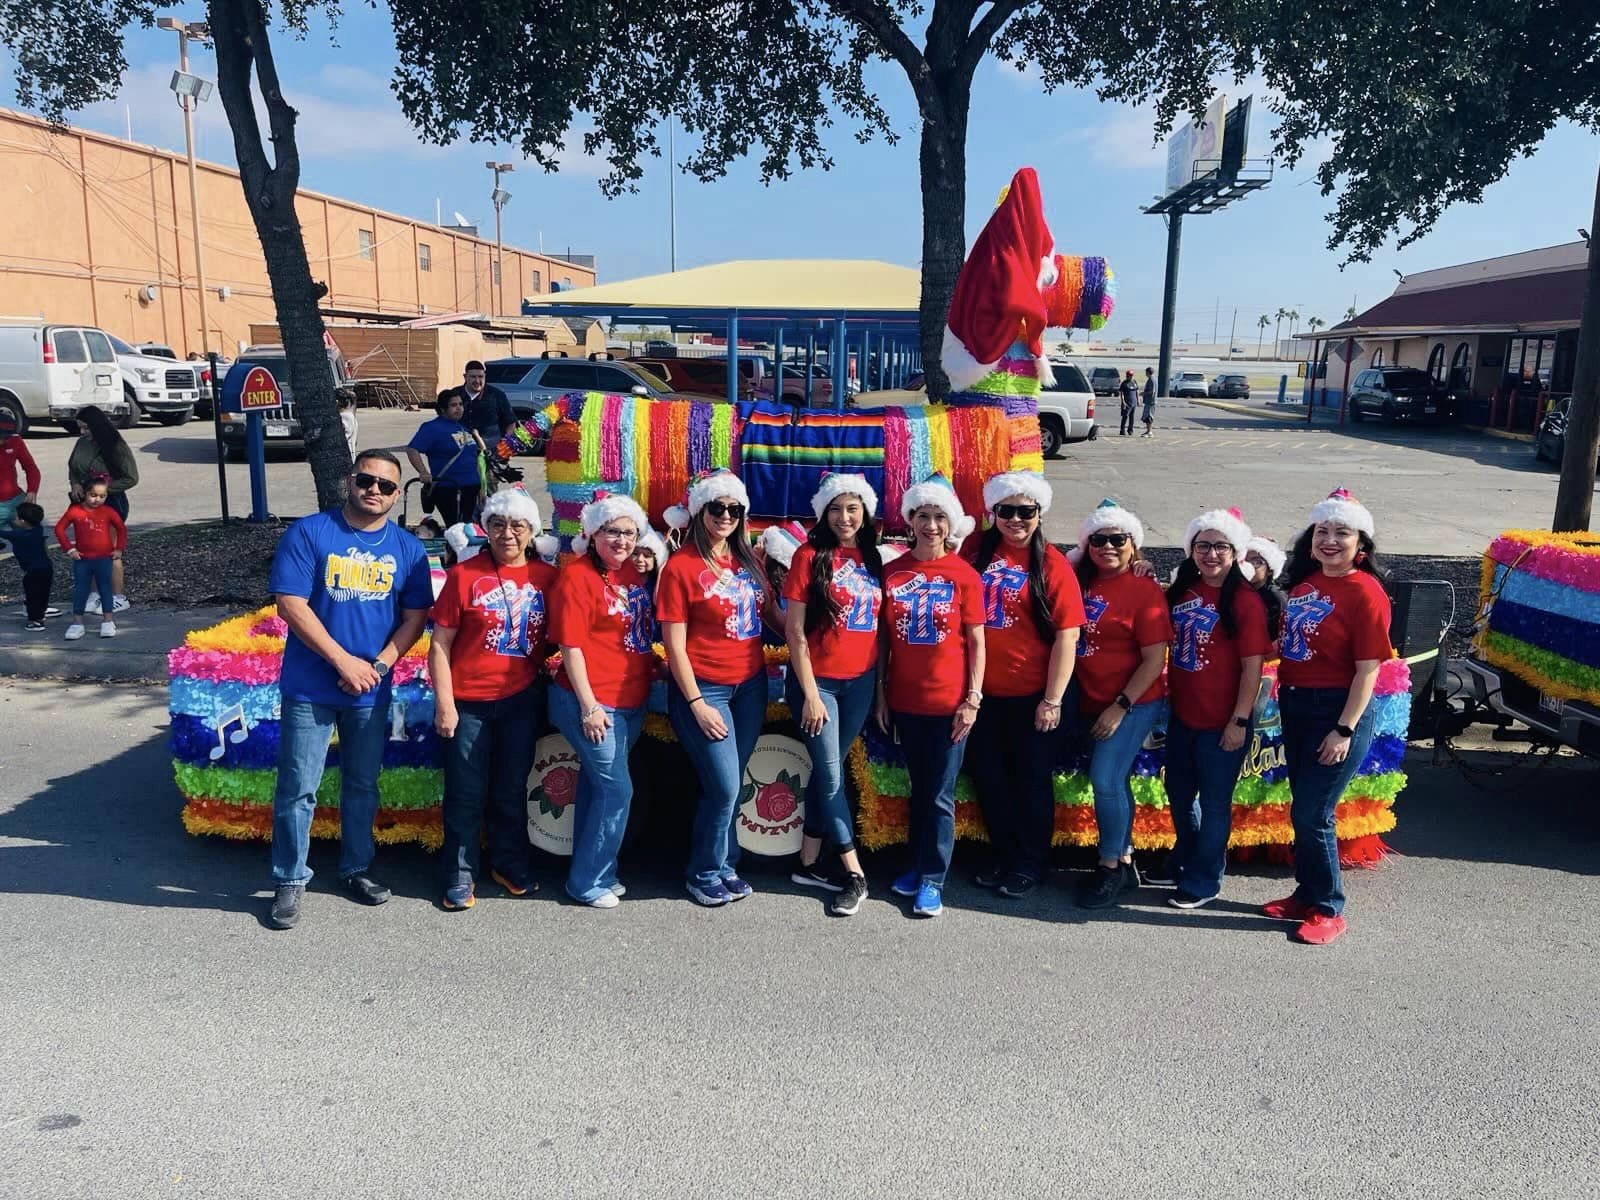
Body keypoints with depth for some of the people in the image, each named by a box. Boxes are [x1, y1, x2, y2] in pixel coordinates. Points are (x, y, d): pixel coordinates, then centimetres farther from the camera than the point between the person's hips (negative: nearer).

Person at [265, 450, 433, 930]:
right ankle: (289, 881, 18)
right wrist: (344, 662, -16)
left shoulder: (407, 548, 3)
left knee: (363, 784, 15)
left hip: (371, 691, 3)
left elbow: (415, 617, 2)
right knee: (297, 789, 2)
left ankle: (356, 868, 32)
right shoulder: (308, 533, -7)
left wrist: (378, 666, -12)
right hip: (309, 687, -3)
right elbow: (291, 604, -12)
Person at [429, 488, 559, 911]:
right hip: (468, 702, -2)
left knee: (512, 789, 15)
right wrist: (444, 702, -9)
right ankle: (460, 875, 21)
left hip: (523, 700, 3)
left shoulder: (547, 577, 2)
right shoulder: (464, 574, -6)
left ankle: (510, 865, 32)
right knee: (466, 792, 7)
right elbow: (440, 644, -6)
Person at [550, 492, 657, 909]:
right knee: (616, 789, -5)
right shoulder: (577, 575, -13)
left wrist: (651, 663, 9)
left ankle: (597, 872, 28)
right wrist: (589, 706, -17)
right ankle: (588, 882, 11)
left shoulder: (632, 570, 8)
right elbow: (571, 646, -15)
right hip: (592, 703, -7)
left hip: (631, 702, 7)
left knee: (597, 786, 17)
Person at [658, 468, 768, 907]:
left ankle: (725, 865, 29)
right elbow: (675, 645, -12)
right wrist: (696, 703, -14)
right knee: (724, 787, -5)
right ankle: (704, 874, 16)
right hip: (703, 688, -5)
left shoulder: (747, 559, 7)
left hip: (750, 684, 6)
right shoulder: (681, 566, -11)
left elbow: (765, 610, 21)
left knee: (731, 785, 12)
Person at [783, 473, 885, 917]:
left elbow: (879, 624, 11)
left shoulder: (872, 559, 7)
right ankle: (854, 874, 9)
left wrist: (882, 684, 6)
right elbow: (794, 630, -9)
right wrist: (810, 693, -12)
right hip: (817, 681, -5)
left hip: (860, 681, 5)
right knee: (831, 776, -2)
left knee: (826, 771, 13)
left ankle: (809, 864, 23)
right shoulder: (810, 556, -8)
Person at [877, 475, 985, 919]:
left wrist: (972, 699, -8)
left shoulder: (964, 575, -5)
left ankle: (933, 882, 13)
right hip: (905, 700, 3)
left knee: (940, 796, 3)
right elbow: (883, 638, 6)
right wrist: (880, 694, 5)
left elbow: (976, 643, -3)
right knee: (918, 789, 16)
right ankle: (918, 866, 30)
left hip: (949, 702, -3)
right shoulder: (893, 573, 2)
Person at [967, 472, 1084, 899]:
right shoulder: (979, 554, 2)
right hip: (985, 691, 4)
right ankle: (1003, 856, 33)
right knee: (989, 776, 14)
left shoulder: (1051, 564, -10)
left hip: (1032, 694, -4)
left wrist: (1052, 700, -14)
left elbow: (1067, 636, -12)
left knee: (1032, 780, 9)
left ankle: (1030, 864, 27)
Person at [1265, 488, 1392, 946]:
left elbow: (1368, 669, -17)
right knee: (1302, 809, 16)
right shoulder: (1305, 582, 7)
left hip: (1337, 711, -7)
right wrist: (1282, 696, 8)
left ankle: (1329, 910, 14)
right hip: (1295, 706, 7)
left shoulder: (1365, 593, -15)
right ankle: (1306, 895, 31)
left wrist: (1345, 730, -19)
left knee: (1311, 815, -2)